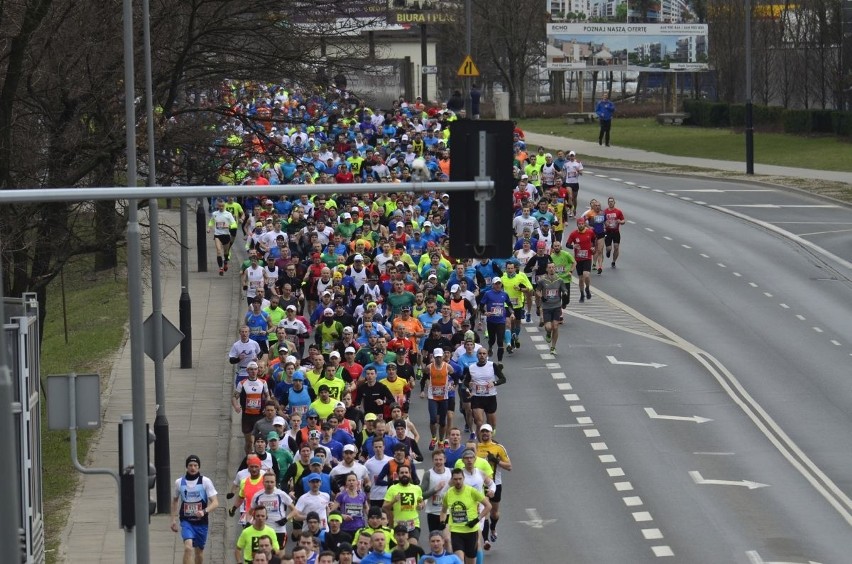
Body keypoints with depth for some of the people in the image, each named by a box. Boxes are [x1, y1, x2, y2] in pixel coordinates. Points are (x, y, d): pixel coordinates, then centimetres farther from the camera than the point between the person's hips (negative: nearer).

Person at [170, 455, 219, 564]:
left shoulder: (205, 481, -5)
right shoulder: (179, 482, 1)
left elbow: (215, 502, -10)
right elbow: (175, 500, 19)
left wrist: (204, 512, -27)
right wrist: (173, 519, 14)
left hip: (201, 522, 1)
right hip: (186, 521, -1)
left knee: (199, 550, 13)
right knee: (188, 547, -22)